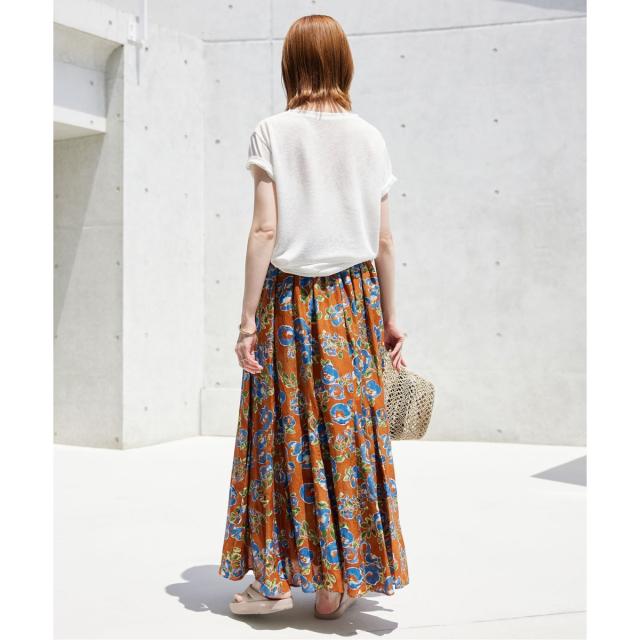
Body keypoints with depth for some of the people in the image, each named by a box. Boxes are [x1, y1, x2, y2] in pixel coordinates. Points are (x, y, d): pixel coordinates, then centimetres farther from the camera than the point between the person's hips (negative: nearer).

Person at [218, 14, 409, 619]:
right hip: (352, 299, 2)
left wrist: (248, 317, -8)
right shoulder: (369, 137, 4)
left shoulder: (272, 132, -4)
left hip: (288, 300, -2)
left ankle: (275, 576, 15)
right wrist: (390, 319, 10)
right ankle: (337, 581, 16)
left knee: (285, 431, 8)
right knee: (349, 431, 8)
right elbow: (384, 241, 3)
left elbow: (265, 230, -11)